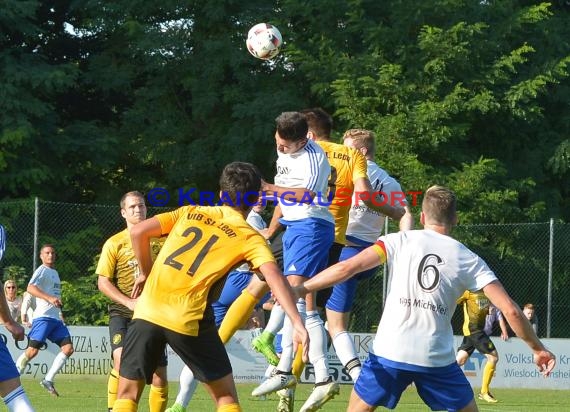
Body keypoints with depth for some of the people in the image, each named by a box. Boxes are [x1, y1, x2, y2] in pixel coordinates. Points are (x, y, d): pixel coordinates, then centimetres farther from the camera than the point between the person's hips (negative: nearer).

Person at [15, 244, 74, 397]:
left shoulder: (55, 272, 23)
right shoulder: (42, 270, -5)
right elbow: (30, 288, -22)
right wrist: (50, 298, -31)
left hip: (56, 318, 8)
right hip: (43, 316, -8)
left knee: (68, 348, -4)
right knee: (33, 350, -13)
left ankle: (48, 380, -1)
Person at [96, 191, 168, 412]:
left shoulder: (158, 240, 5)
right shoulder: (114, 244, -2)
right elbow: (103, 282, -4)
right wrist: (129, 302, -16)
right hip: (122, 313, -3)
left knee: (159, 374, 2)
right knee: (121, 359, -26)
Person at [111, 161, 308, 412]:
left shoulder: (190, 212, 17)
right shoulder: (250, 238, 7)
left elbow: (138, 232, 10)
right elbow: (274, 276, -9)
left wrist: (145, 273, 24)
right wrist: (298, 323, -17)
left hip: (149, 309, 2)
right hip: (190, 319, -2)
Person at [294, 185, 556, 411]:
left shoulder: (400, 242, 3)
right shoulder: (468, 260, 6)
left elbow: (348, 268, -7)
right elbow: (510, 310, 1)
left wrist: (299, 290, 2)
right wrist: (537, 348, 15)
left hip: (389, 352, -1)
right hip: (437, 359, 1)